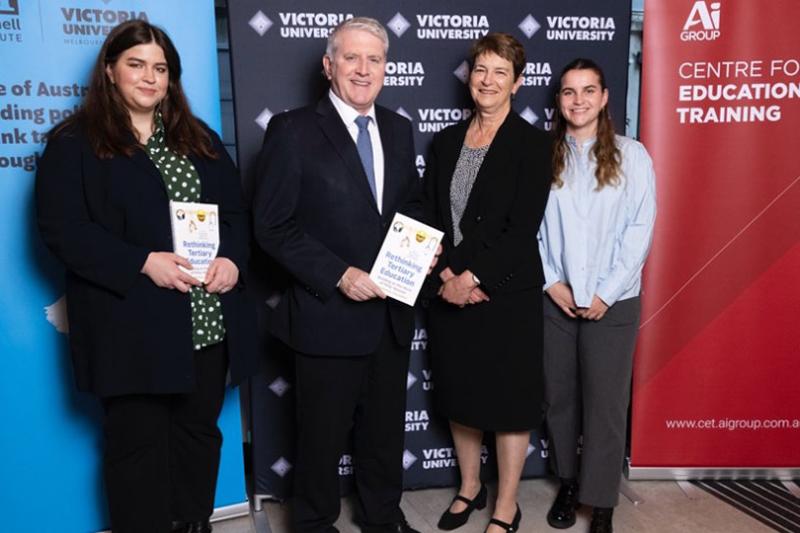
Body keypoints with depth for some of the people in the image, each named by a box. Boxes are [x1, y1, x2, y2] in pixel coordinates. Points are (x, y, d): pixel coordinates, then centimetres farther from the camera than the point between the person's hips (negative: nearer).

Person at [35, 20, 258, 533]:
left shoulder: (199, 139, 15)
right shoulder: (74, 142, 1)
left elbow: (236, 209, 11)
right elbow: (62, 229, -9)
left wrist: (231, 259, -9)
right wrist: (144, 263, -19)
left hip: (208, 319, 5)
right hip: (131, 325, -4)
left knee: (199, 431, 14)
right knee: (137, 440, 6)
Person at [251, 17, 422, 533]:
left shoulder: (399, 129, 7)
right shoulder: (293, 129, -10)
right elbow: (273, 226, -12)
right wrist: (338, 275, -20)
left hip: (392, 311, 5)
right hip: (329, 313, -5)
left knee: (386, 426, 21)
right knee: (323, 433, 13)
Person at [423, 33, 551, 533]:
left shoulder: (532, 143, -6)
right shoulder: (446, 140, 8)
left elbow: (522, 228, -13)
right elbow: (429, 216, 5)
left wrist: (473, 276, -16)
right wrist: (447, 275, -9)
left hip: (507, 293, -4)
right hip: (450, 292, 5)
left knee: (509, 400, 8)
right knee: (459, 395, 16)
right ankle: (470, 487, 39)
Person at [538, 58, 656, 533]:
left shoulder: (631, 155, -2)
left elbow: (640, 230, -5)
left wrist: (606, 293, -9)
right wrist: (551, 282, -7)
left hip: (612, 303, -2)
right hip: (555, 300, 2)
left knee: (606, 402, 3)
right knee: (560, 397, 12)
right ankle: (568, 482, 31)